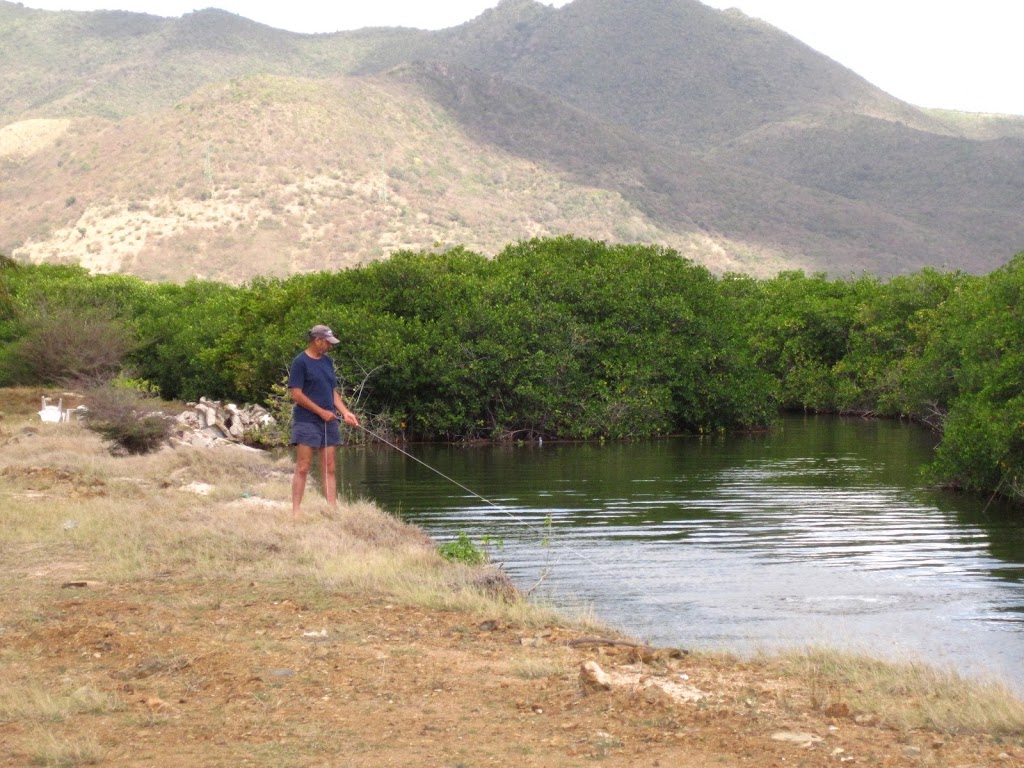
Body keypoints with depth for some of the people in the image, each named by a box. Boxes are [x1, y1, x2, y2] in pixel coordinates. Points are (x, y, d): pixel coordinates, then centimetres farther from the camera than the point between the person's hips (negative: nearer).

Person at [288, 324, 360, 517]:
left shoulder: (328, 362, 14)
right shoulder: (300, 362, -8)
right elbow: (296, 394, -13)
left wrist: (345, 412, 3)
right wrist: (321, 412, -13)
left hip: (328, 422, 7)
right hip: (306, 422, -7)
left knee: (329, 469, 5)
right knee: (303, 468, -7)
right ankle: (296, 512, -4)